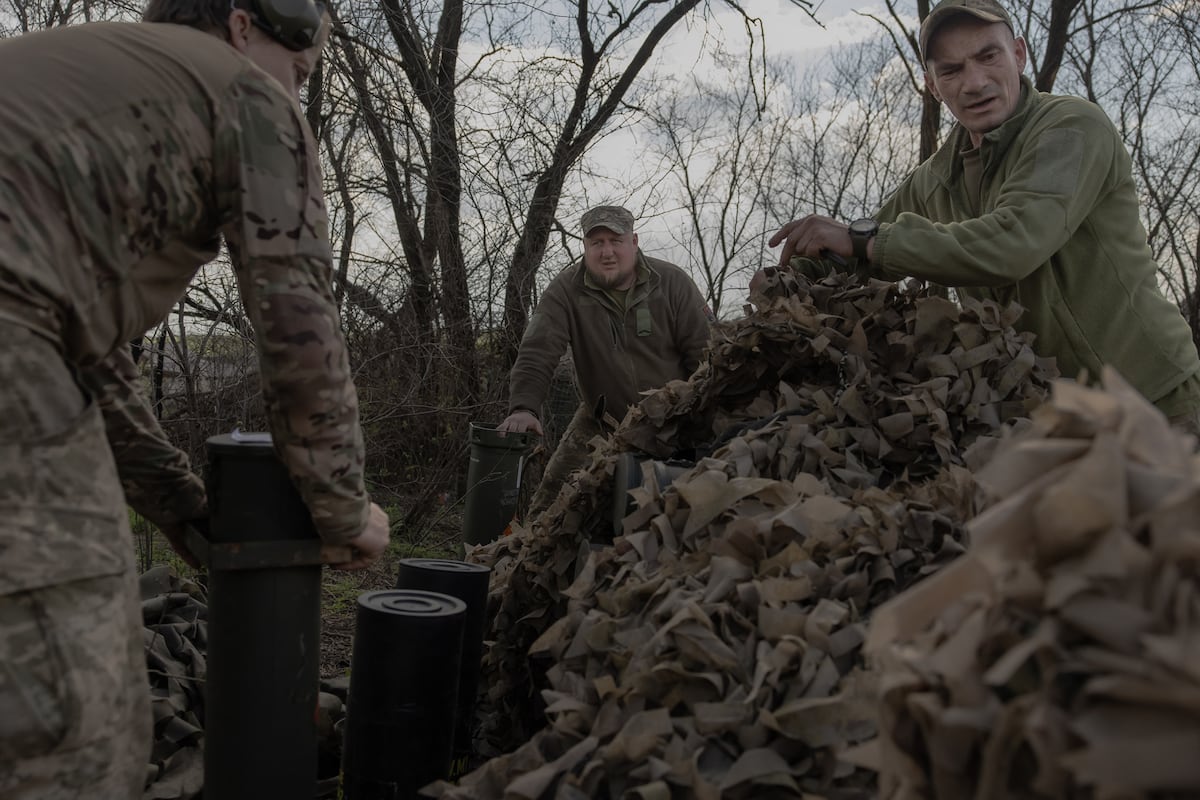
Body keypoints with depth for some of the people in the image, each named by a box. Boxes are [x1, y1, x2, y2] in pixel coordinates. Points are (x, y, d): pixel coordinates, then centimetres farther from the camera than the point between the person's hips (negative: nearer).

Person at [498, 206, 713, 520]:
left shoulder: (672, 282, -8)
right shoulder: (565, 291, -10)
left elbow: (704, 350, -5)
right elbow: (537, 352, -18)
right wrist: (523, 408, -34)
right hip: (601, 420, 0)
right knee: (556, 489, -7)